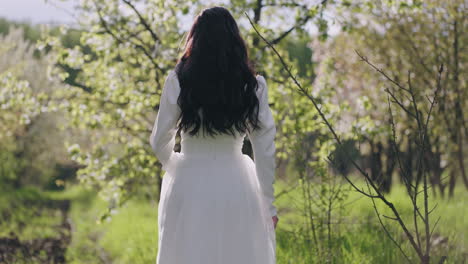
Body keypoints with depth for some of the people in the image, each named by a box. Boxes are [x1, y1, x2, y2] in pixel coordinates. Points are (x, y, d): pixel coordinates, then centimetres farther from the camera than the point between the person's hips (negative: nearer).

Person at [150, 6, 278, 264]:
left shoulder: (177, 80, -4)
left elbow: (160, 141, 2)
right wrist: (268, 204, 6)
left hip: (189, 186, 0)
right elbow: (264, 149, -2)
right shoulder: (253, 85, -3)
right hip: (235, 187, 0)